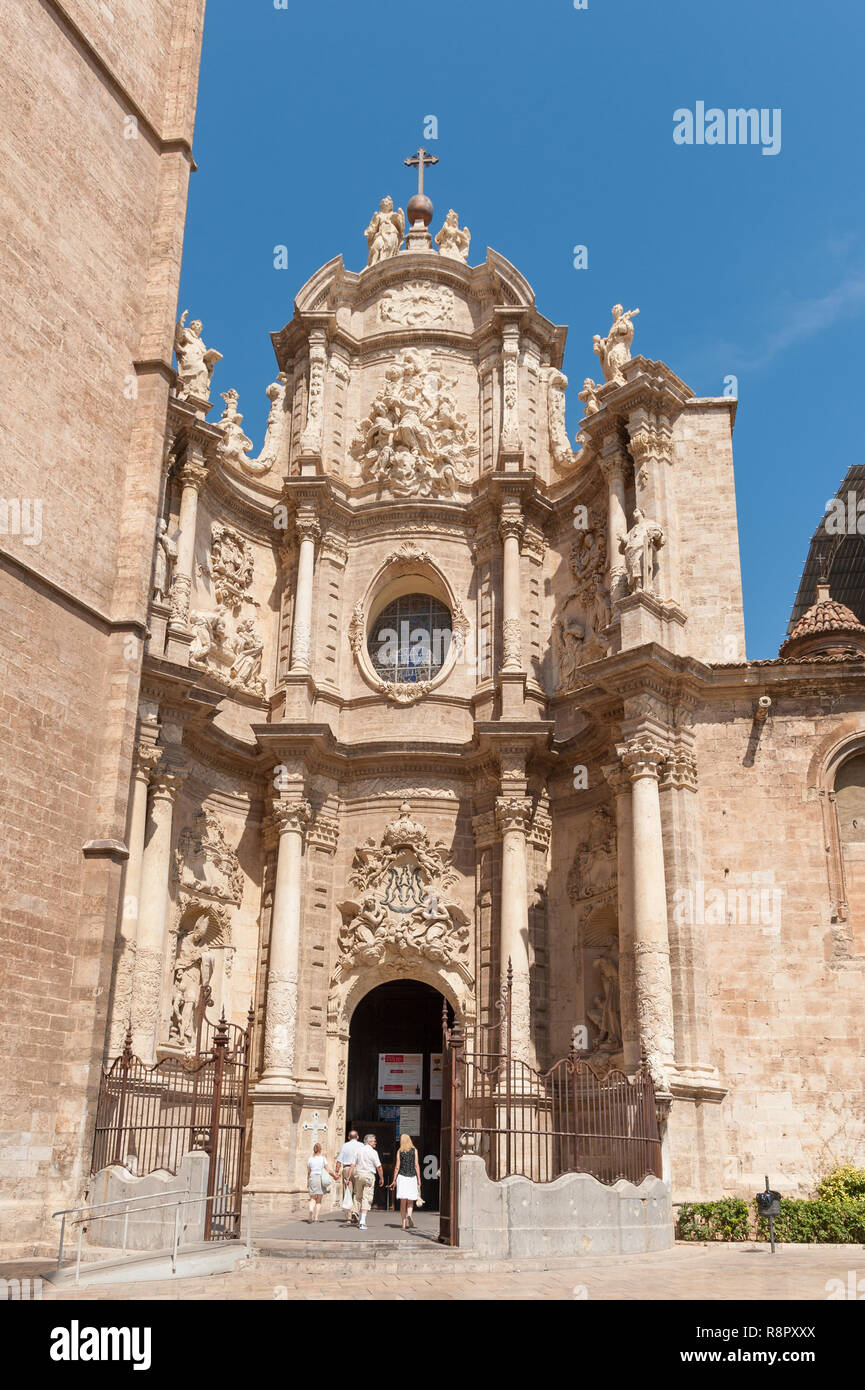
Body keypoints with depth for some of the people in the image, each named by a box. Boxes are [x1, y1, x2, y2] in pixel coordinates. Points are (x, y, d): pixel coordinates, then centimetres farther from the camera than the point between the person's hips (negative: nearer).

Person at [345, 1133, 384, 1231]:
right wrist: (381, 1178, 6)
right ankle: (362, 1222, -9)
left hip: (358, 1175, 5)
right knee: (366, 1198, -3)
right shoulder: (373, 1152, -6)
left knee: (358, 1197, 17)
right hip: (369, 1175, -4)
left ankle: (359, 1218, 23)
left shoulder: (359, 1150, 6)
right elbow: (379, 1167, -6)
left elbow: (352, 1165, 4)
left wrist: (348, 1177, 5)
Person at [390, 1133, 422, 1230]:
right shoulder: (414, 1150, 1)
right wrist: (419, 1179, 2)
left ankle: (404, 1224, 1)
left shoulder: (399, 1151, 1)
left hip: (402, 1176, 0)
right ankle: (409, 1216, -20)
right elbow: (416, 1165, -2)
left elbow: (397, 1167, 0)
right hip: (412, 1177, 0)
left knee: (403, 1201, 5)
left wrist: (394, 1180, 6)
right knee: (410, 1201, 8)